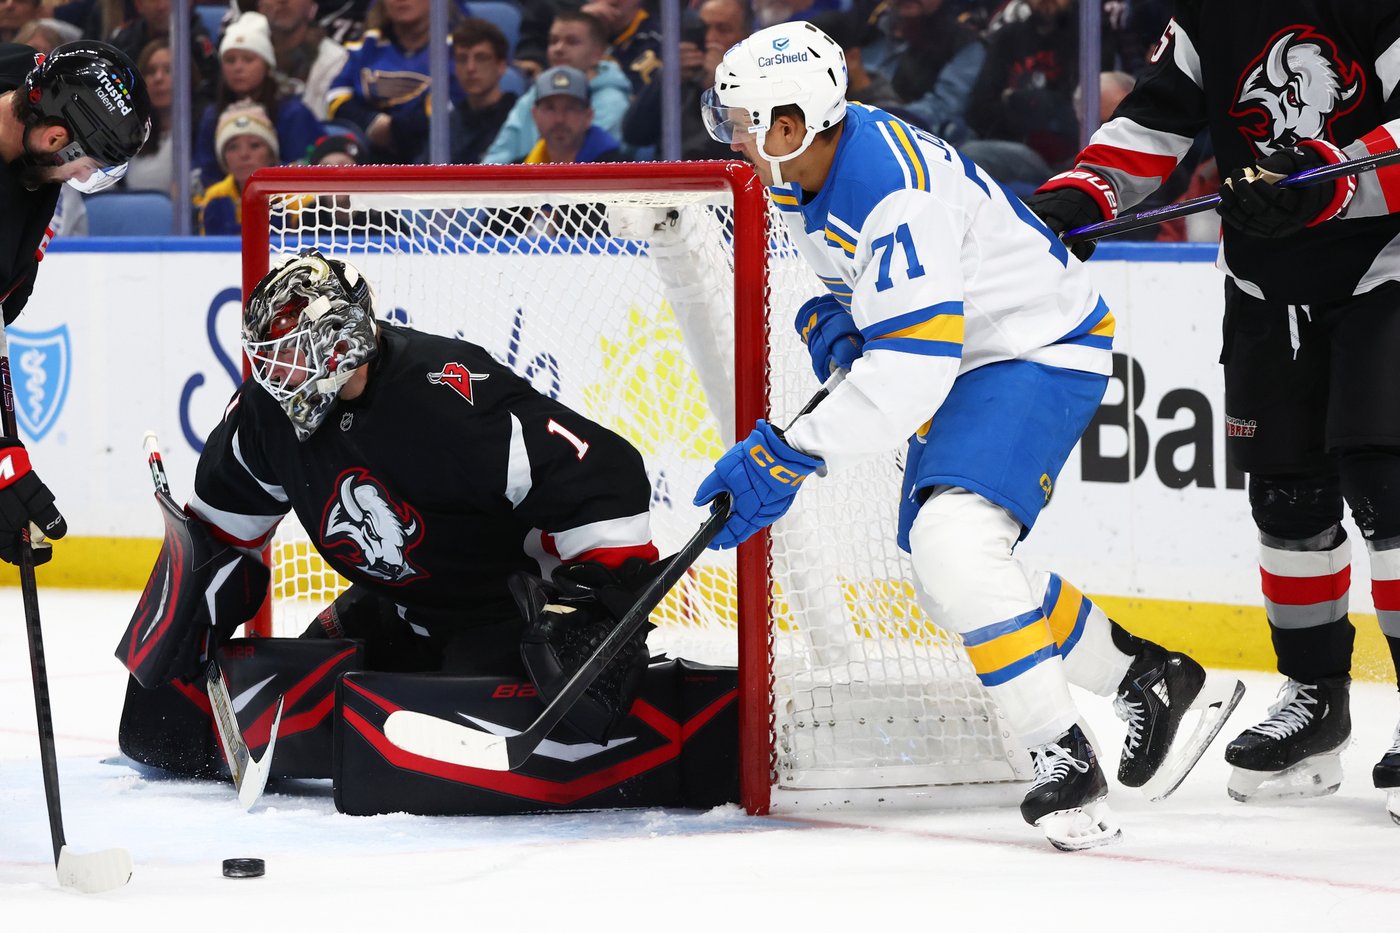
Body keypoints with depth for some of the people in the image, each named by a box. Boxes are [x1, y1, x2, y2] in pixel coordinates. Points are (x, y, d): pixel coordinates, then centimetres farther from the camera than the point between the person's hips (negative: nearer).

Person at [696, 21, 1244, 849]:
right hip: (964, 357, 11)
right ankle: (1158, 681, 28)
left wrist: (787, 458, -33)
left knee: (953, 539, -30)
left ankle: (1065, 762, -25)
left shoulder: (890, 191, -32)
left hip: (1044, 349, -11)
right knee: (953, 585, 14)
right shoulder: (806, 168, -1)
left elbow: (910, 372, -36)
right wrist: (832, 322, -5)